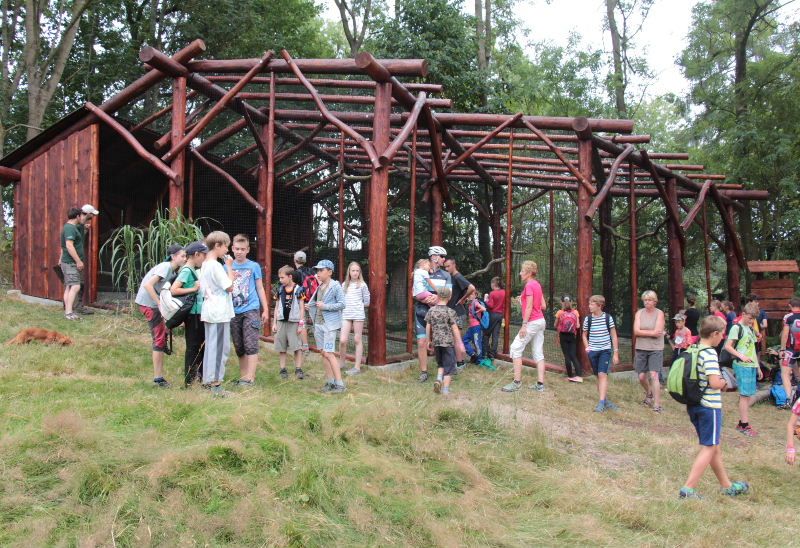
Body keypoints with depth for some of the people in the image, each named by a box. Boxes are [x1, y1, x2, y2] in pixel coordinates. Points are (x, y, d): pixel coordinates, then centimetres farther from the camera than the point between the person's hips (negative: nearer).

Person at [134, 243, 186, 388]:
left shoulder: (173, 270, 9)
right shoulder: (165, 267, -18)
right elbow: (148, 285, -27)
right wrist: (160, 304, -26)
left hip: (154, 303, 8)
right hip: (148, 303, -8)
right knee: (159, 339, -6)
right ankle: (158, 377, -2)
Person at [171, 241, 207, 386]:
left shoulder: (195, 270, 11)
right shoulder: (186, 271, -14)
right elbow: (173, 290, -23)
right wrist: (193, 289, -19)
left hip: (199, 313, 9)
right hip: (192, 314, -9)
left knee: (201, 344, 16)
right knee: (193, 346, -1)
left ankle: (200, 375, 27)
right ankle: (189, 380, 8)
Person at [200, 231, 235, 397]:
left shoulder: (205, 264, 12)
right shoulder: (216, 265, -16)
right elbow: (230, 287, -13)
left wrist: (229, 273, 10)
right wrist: (229, 267, -8)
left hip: (210, 311, 10)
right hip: (220, 312, -10)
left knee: (211, 346, 14)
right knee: (220, 347, -5)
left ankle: (208, 379, 21)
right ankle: (215, 383, -3)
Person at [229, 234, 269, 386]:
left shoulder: (254, 266, 2)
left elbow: (260, 289, 7)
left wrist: (266, 309, 4)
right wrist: (230, 279, -10)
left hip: (251, 310, -3)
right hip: (233, 312, 3)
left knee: (251, 345, -9)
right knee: (239, 347, 10)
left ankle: (250, 378, -9)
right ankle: (243, 376, 18)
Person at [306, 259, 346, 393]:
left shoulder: (335, 286, -10)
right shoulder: (319, 286, 12)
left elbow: (342, 304, -15)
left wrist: (325, 306, -19)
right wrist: (310, 306, 5)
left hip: (330, 324, -8)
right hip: (318, 323, 8)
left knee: (329, 353, -12)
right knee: (323, 353, 9)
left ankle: (339, 384, -7)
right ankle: (329, 381, 17)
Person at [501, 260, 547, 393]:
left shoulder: (529, 285, -14)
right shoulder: (537, 284, 11)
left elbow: (529, 307, -18)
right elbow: (543, 306, 13)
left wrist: (524, 325, -18)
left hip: (532, 322, -9)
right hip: (540, 321, 9)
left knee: (516, 349, -4)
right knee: (538, 353, 7)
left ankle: (517, 382, -5)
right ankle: (540, 384, 5)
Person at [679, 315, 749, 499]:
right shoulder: (710, 354, -19)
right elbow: (715, 383, -27)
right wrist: (723, 382, -5)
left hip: (693, 406, 8)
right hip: (709, 406, -8)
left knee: (715, 446, 20)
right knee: (708, 448, 2)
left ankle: (727, 485, 34)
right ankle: (688, 488, -1)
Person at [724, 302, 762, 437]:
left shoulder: (750, 329, 17)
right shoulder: (737, 328, -8)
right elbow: (727, 346, -14)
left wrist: (758, 367, 21)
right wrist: (741, 356, -24)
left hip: (751, 366, 8)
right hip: (742, 366, -8)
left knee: (749, 396, 10)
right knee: (745, 395, -5)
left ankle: (742, 422, 18)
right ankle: (744, 425, 0)